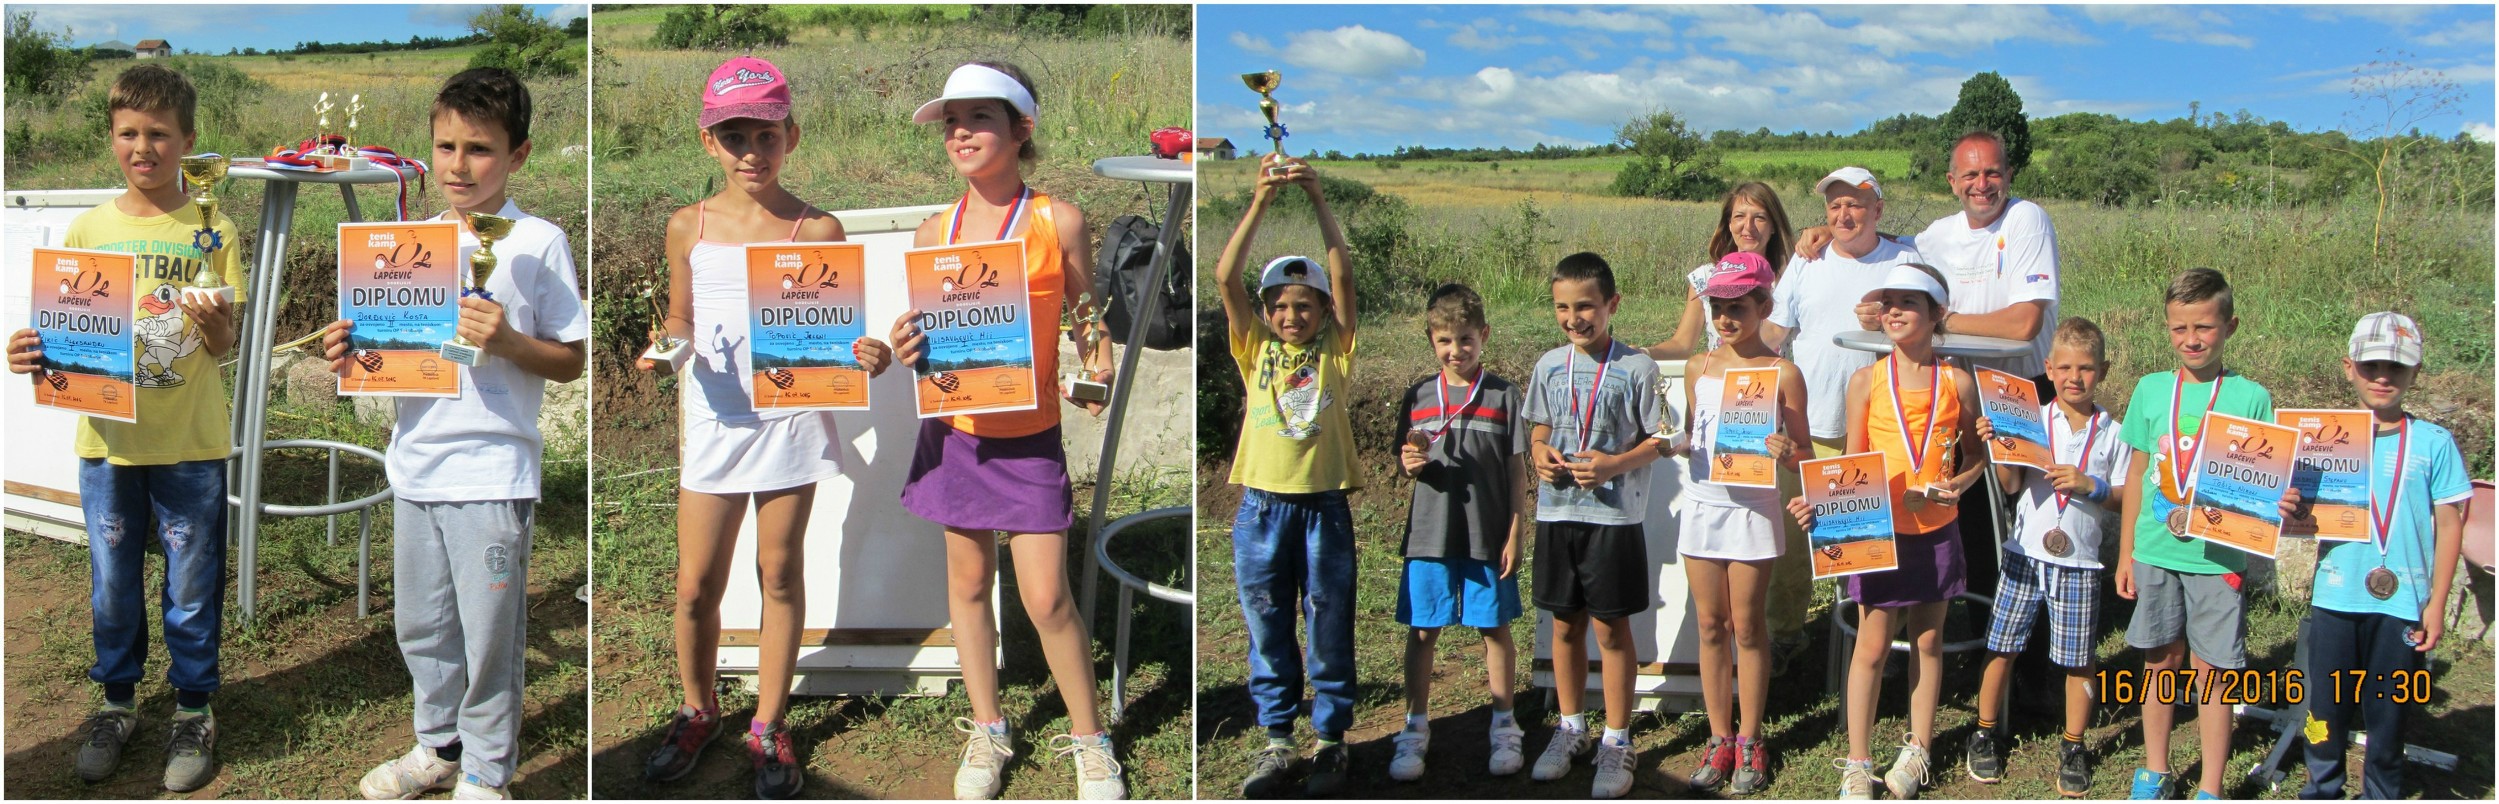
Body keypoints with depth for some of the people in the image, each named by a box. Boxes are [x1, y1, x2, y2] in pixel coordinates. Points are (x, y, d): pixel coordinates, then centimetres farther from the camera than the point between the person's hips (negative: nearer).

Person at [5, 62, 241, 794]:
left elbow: (223, 346, -5)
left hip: (190, 443, -2)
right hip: (107, 440, 2)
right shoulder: (88, 230, 2)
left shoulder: (210, 232, -3)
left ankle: (193, 709, 23)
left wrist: (214, 326, -27)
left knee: (192, 586, 7)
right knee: (112, 585, 14)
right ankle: (117, 701, 31)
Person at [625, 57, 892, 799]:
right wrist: (665, 352, -9)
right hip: (713, 425, 2)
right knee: (697, 583, 6)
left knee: (780, 574, 9)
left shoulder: (818, 231, -3)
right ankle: (697, 710, 30)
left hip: (791, 422, -1)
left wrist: (863, 356, -20)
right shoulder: (689, 226, 3)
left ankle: (769, 727, 22)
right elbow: (679, 320, 12)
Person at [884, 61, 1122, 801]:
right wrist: (906, 348, -12)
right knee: (968, 581, 12)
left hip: (1029, 437, -3)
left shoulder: (1058, 222, -7)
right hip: (954, 429, 3)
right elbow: (924, 330, 11)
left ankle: (1089, 739, 15)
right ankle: (986, 731, 29)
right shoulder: (933, 233, 2)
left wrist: (1092, 377, -18)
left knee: (1047, 600, -4)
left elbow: (1085, 323, 2)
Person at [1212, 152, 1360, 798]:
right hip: (1262, 507, 1)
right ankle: (1276, 742, 19)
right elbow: (1226, 276, -6)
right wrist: (1262, 200, -14)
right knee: (1267, 635, 9)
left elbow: (1342, 272, -8)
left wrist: (1318, 199, -15)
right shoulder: (1256, 349, 6)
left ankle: (1331, 742, 16)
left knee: (1330, 634, 6)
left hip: (1324, 507, -1)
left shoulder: (1334, 350, 4)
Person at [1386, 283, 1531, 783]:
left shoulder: (1502, 396, 1)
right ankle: (1415, 728, 17)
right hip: (1429, 534, 2)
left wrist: (1514, 534, -3)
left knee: (1495, 628, 7)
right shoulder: (1418, 398, 6)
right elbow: (1404, 463, 13)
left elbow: (1517, 470, 1)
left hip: (1488, 535, -1)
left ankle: (1504, 727, 21)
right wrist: (1409, 463, -11)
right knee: (1422, 631, 5)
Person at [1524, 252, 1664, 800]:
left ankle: (1617, 741, 14)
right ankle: (1571, 728, 28)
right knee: (1566, 625, 13)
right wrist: (1540, 453, -5)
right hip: (1556, 512, 4)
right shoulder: (1550, 366, 7)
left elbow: (1658, 440, -5)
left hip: (1614, 515, -4)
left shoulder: (1637, 368, -7)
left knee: (1611, 628, 2)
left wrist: (1616, 464, -20)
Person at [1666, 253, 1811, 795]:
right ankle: (1719, 738, 19)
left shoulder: (1783, 374, -7)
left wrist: (1786, 455, -26)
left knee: (1747, 626, 5)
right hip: (1701, 505, 4)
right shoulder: (1699, 368, 6)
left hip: (1753, 510, -4)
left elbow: (1802, 458, -5)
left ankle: (1749, 740, 17)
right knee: (1710, 624, 9)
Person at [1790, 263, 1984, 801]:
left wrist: (1957, 484, -13)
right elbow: (1853, 465, 0)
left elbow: (1976, 455, 7)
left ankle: (1916, 751, 27)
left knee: (1928, 641, 12)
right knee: (1872, 646, 3)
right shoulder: (1866, 381, -3)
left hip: (1936, 531, 1)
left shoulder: (1956, 381, -2)